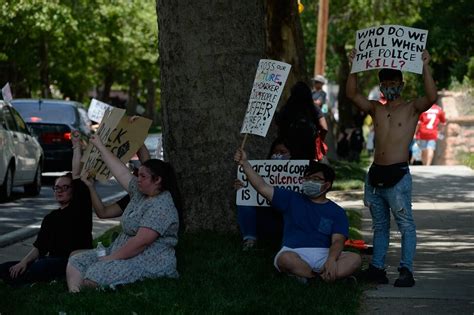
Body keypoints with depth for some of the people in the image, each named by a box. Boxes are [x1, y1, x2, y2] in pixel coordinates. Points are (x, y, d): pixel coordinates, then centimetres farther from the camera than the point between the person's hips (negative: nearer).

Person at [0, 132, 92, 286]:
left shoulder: (80, 207, 5)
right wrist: (24, 262, -2)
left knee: (40, 267, -39)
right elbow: (39, 247, 16)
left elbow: (76, 175, -6)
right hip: (53, 261, 7)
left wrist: (76, 147, -3)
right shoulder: (50, 218, 23)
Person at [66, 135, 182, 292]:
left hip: (149, 264, -10)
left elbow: (141, 242, -23)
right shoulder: (140, 193, 14)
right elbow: (120, 171, 24)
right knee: (76, 261, -3)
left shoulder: (161, 206, -17)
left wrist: (111, 258, -20)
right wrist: (100, 146, 30)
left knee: (96, 274, -32)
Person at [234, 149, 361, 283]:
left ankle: (304, 276, -34)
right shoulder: (292, 199, 18)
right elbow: (263, 187, 11)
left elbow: (338, 240, -1)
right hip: (295, 253, -1)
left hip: (324, 255, 1)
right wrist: (245, 163, 2)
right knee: (285, 259, -37)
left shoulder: (337, 212, 13)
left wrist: (331, 260, -23)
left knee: (354, 259, -28)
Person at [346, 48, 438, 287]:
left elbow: (431, 97, -17)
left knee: (406, 224, -6)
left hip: (398, 175, -6)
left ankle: (406, 271, -7)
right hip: (375, 173, 6)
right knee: (380, 225, 11)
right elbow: (352, 94, 5)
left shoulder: (411, 108, 2)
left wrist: (425, 68, -23)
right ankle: (377, 268, 14)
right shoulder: (376, 109, 15)